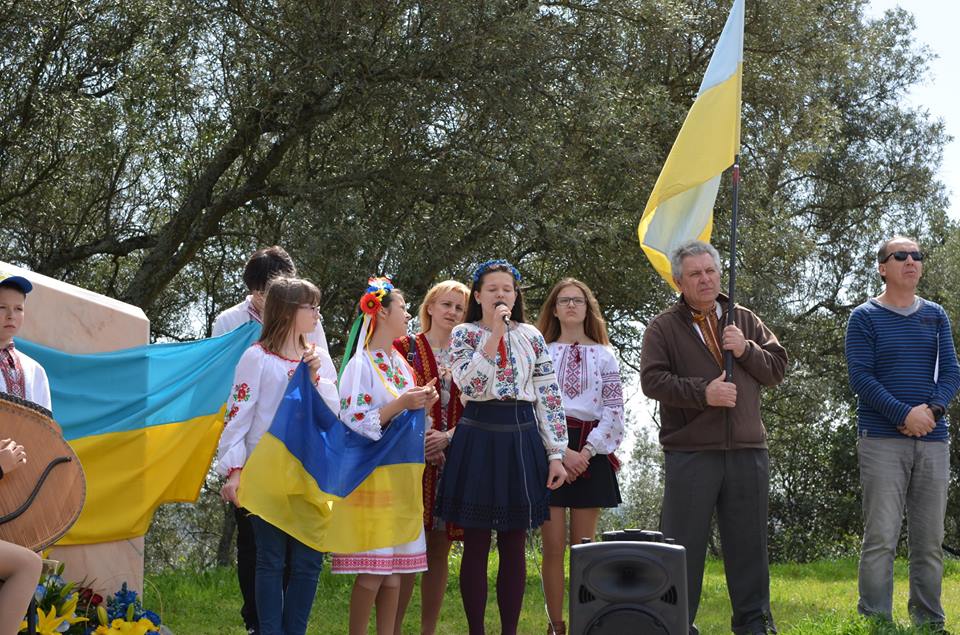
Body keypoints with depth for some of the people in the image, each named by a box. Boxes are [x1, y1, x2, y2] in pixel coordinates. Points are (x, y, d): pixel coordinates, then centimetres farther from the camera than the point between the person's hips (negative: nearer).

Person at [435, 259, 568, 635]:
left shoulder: (531, 337, 8)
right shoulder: (464, 334, 2)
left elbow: (549, 397, 5)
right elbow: (469, 384, -16)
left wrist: (555, 454, -1)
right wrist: (495, 333, -17)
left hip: (521, 438, 2)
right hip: (478, 438, -2)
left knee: (514, 544, 6)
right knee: (476, 544, 1)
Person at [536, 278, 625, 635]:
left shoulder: (603, 356, 9)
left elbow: (613, 410, 2)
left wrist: (587, 451, -11)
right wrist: (561, 452, -13)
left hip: (590, 452, 1)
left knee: (583, 546, 2)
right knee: (553, 546, -4)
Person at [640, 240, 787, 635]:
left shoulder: (744, 321, 14)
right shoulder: (663, 328, 3)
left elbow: (778, 368, 12)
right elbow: (652, 380, -8)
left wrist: (747, 350, -6)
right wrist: (702, 392, -18)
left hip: (747, 450, 3)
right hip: (689, 452, -3)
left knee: (748, 540, 8)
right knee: (683, 543, 1)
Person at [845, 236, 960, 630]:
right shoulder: (865, 317, 2)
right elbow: (860, 377, -6)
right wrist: (905, 415, -16)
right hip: (882, 440, -4)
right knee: (880, 538, -6)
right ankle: (875, 622, -2)